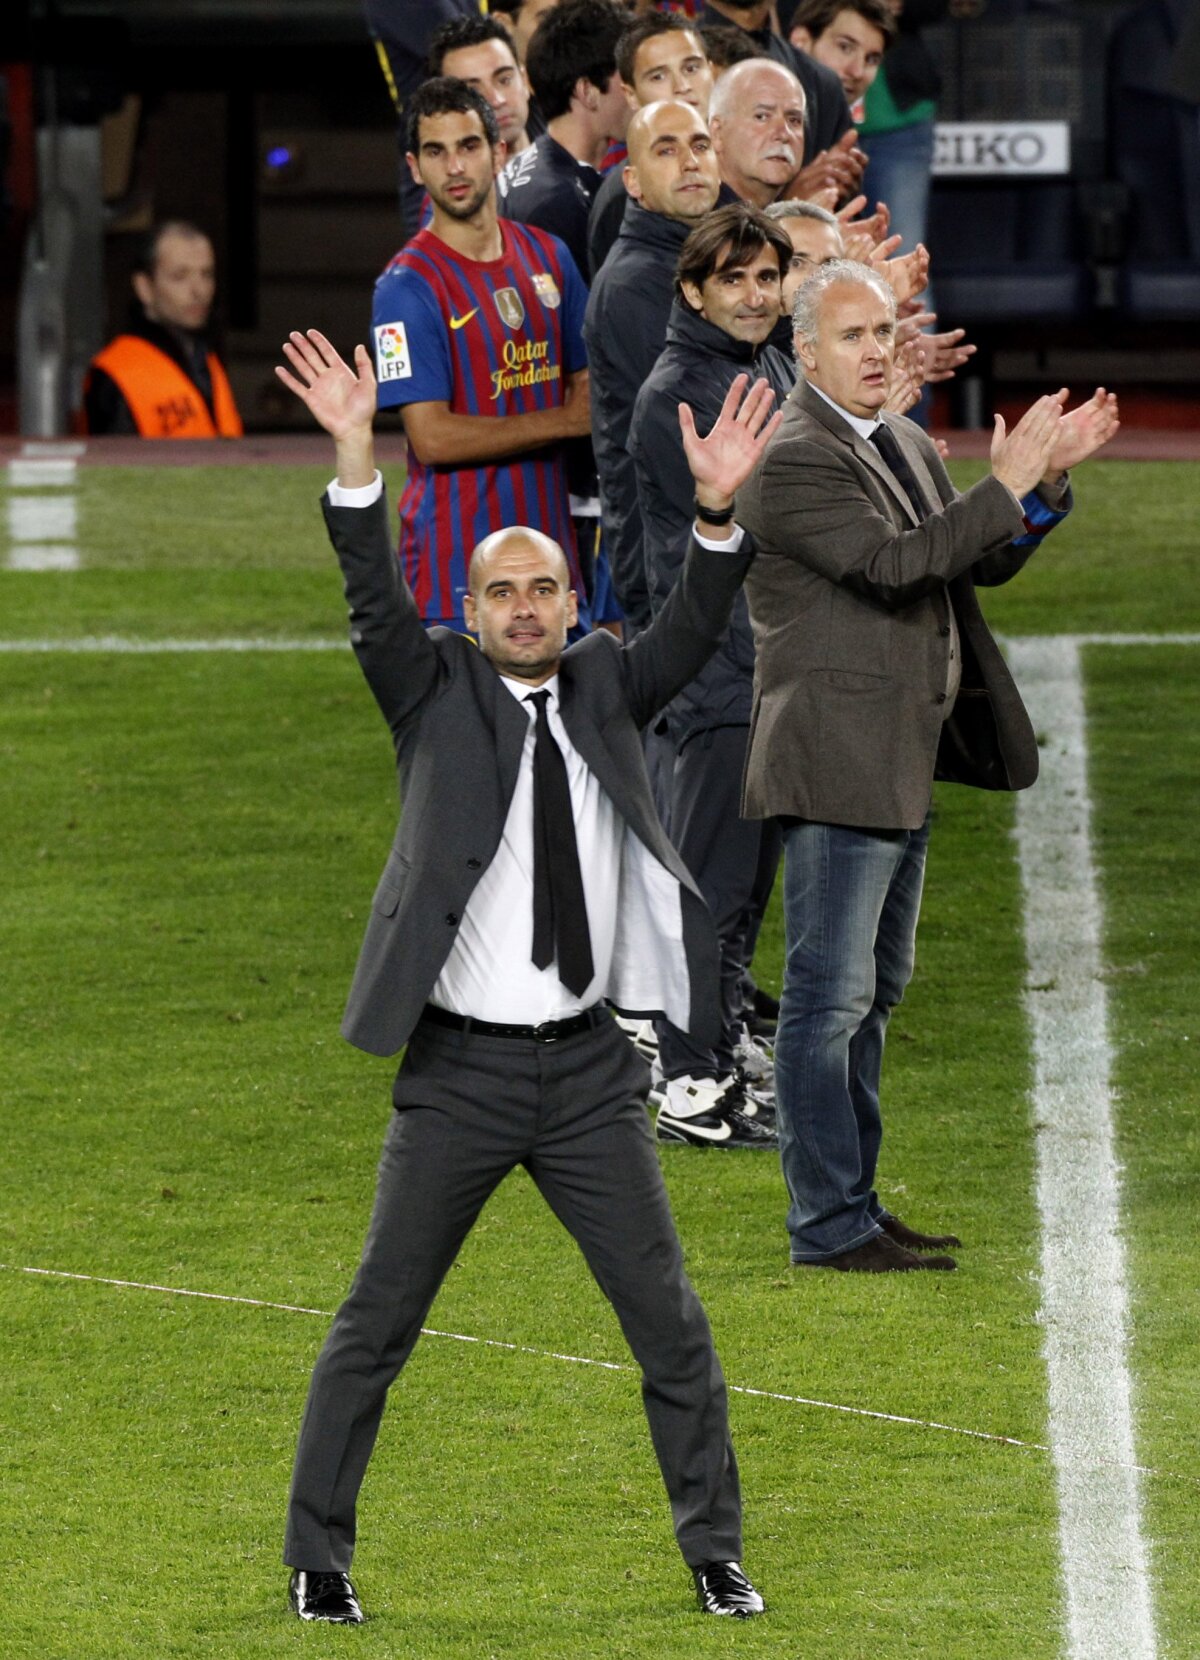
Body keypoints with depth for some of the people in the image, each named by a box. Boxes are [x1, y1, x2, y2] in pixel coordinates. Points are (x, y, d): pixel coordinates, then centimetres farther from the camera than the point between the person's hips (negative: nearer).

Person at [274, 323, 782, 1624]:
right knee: (374, 1325, 1)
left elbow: (691, 630, -6)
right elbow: (373, 598, -12)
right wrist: (353, 452, -27)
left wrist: (717, 507, -24)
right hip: (459, 1067, -2)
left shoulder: (607, 690, 9)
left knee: (670, 1323, 4)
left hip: (587, 1069, 2)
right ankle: (318, 1559, 10)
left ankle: (715, 1555, 14)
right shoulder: (438, 692, 2)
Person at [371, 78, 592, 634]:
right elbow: (432, 438, -16)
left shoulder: (547, 256, 12)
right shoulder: (407, 285, -9)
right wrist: (564, 421, -9)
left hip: (550, 543, 6)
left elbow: (585, 385, 21)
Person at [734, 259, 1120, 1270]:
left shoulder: (904, 443, 15)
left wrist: (1050, 477, 1)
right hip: (837, 764, -10)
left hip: (902, 768, 10)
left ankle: (853, 1208, 23)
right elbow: (892, 562, -24)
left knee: (873, 993, 16)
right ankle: (828, 1225, -4)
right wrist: (1007, 486, -23)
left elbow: (987, 561, 17)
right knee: (831, 997, -7)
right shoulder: (792, 462, -15)